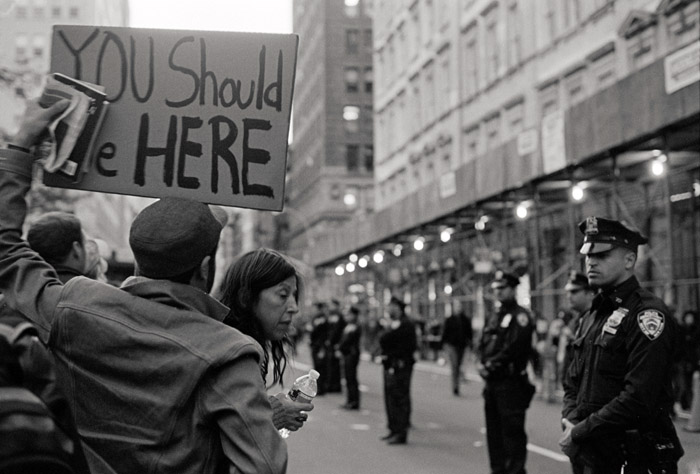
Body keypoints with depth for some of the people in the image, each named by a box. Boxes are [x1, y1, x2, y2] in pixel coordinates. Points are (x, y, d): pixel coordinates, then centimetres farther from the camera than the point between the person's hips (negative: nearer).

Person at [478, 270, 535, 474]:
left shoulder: (520, 316, -8)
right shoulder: (494, 317, 18)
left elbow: (513, 349, -18)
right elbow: (484, 346, 17)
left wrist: (490, 366, -14)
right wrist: (483, 366, -1)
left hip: (512, 382, -8)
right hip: (492, 383, 8)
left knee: (512, 432, -5)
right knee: (494, 431, 13)